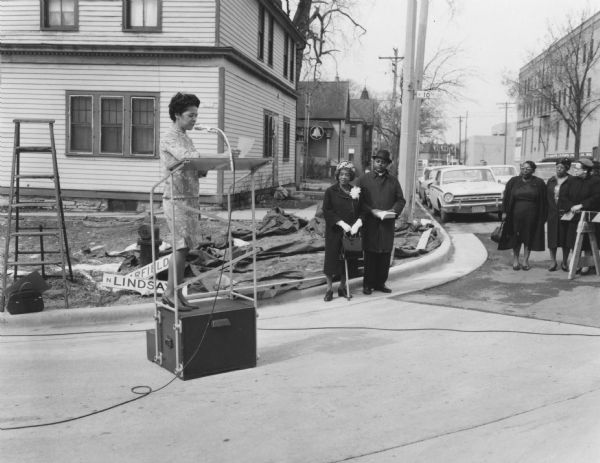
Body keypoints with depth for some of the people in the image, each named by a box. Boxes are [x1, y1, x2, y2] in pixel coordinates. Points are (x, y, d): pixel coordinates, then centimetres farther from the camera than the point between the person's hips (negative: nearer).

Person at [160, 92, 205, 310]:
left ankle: (173, 292, 12)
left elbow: (196, 168, 18)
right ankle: (171, 292, -3)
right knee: (182, 245, -11)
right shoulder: (169, 138, -7)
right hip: (176, 199, -8)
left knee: (182, 246, 7)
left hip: (190, 198, 8)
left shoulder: (187, 139, 21)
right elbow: (187, 157, -25)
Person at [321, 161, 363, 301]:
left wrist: (357, 223, -14)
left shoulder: (356, 191, 7)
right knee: (332, 258, 0)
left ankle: (342, 287, 20)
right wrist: (342, 223, -17)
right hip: (334, 232, -3)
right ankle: (329, 289, 11)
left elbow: (362, 211, 5)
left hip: (351, 231, 3)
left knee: (348, 259, 6)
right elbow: (326, 211, -8)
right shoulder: (330, 191, -2)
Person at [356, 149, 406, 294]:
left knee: (385, 254, 3)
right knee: (370, 253, -2)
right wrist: (371, 210, -13)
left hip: (388, 223, 3)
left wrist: (394, 210, -5)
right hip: (370, 221, -3)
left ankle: (380, 283, 13)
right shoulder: (364, 179, 5)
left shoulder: (393, 180, 14)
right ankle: (368, 284, 7)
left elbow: (401, 199, 14)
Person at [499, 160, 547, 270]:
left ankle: (525, 260, 16)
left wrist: (543, 216, -2)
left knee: (529, 237, 5)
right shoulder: (513, 181, 4)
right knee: (516, 237, 5)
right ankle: (515, 260, 18)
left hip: (532, 216, 0)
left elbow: (544, 201, 3)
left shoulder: (539, 183, 2)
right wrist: (504, 212, -4)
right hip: (516, 215, 0)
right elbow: (506, 197, 4)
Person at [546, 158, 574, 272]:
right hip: (552, 214, 3)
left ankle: (565, 262, 17)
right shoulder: (551, 181, 11)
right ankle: (553, 262, 14)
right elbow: (546, 197, 11)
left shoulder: (571, 181, -2)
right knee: (552, 238, 4)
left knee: (565, 239, 4)